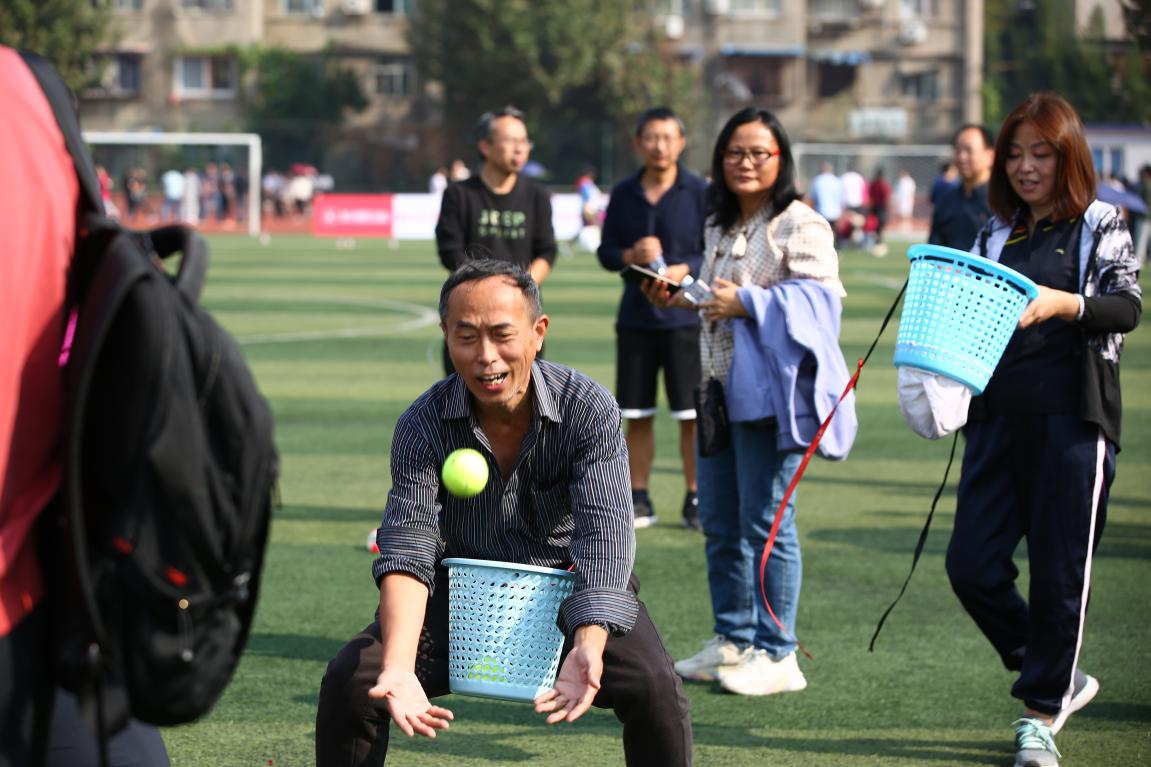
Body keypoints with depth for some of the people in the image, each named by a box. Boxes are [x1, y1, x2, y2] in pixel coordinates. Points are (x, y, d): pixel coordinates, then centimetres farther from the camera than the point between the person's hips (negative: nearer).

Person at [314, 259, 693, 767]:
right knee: (348, 681, -17)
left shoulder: (588, 409, -19)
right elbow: (407, 544, -25)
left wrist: (588, 647, -47)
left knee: (654, 689, -27)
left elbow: (605, 534, -28)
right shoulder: (422, 426, -16)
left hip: (570, 589, -1)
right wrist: (397, 665, -44)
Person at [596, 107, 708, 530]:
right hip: (635, 317, 3)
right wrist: (630, 256, -11)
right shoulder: (623, 194, 7)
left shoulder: (700, 193, -2)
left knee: (691, 416, -2)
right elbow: (605, 251, 10)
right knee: (636, 415, 7)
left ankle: (695, 499, 6)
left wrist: (685, 269, -19)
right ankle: (639, 499, 15)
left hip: (686, 319, -3)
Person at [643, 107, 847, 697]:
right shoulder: (719, 228, 18)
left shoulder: (800, 225, -9)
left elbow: (821, 293, -22)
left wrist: (745, 302, -24)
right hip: (720, 387, 9)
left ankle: (776, 654, 1)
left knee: (766, 523, -6)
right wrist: (682, 297, 11)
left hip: (771, 389, -9)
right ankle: (732, 641, 23)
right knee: (719, 522, 13)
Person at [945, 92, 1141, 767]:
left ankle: (1042, 712, 13)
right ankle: (1061, 677, 20)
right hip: (997, 415, 5)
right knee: (972, 566, -1)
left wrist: (1064, 304, -29)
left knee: (1059, 573, -2)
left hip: (1072, 419, -5)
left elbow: (1129, 305, -11)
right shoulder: (996, 236, 16)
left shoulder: (1102, 227, 3)